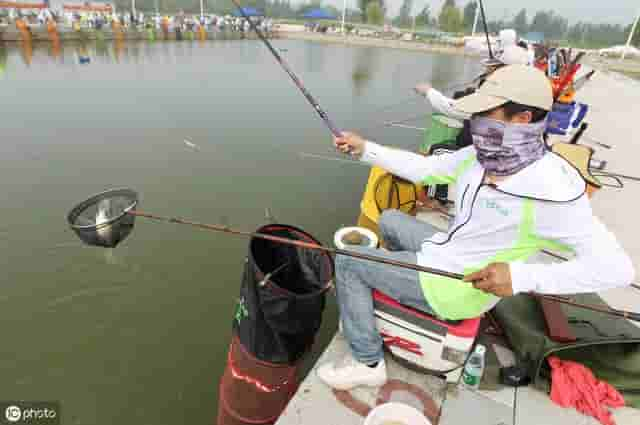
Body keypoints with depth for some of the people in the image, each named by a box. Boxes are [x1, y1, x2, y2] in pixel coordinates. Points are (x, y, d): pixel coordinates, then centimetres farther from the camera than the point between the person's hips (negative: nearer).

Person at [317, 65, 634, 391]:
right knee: (389, 220, 25)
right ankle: (398, 284, 39)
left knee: (347, 262, -6)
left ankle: (367, 362, 8)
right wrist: (365, 149, -1)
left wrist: (522, 277, -37)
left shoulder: (552, 192, -29)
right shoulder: (478, 156, -6)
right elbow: (422, 169, 3)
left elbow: (616, 267, -27)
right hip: (446, 253, 8)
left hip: (457, 287, -8)